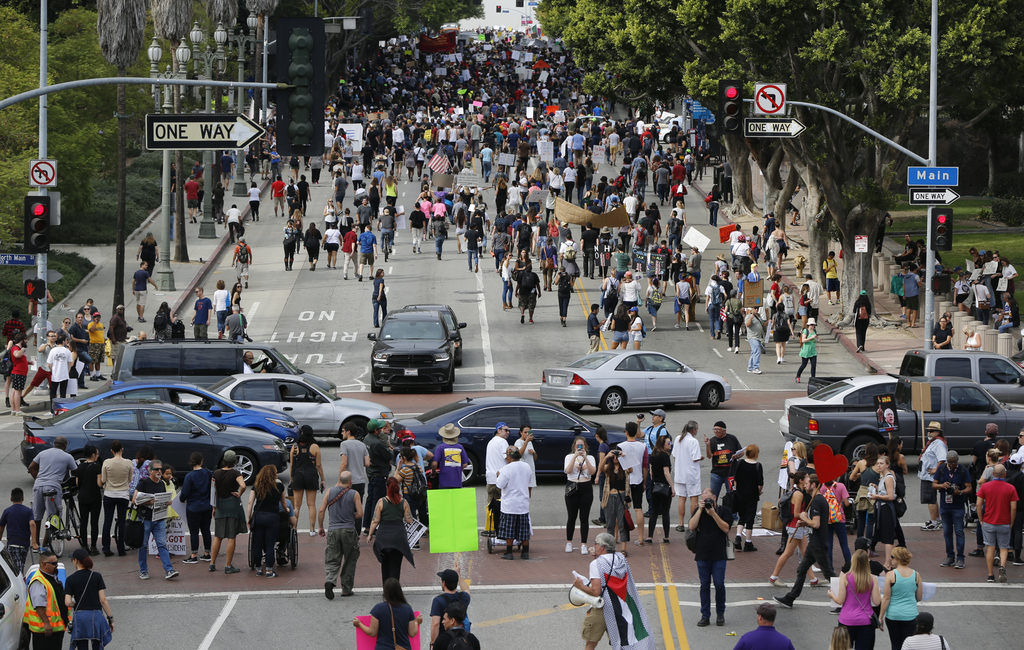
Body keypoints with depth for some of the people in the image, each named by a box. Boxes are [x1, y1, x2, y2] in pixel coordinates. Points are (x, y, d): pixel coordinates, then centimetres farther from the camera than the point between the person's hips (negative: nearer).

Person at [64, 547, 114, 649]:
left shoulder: (71, 579, -1)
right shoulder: (97, 576, 0)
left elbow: (67, 603, -9)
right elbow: (103, 600, -3)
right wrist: (110, 618, 4)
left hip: (79, 616, 0)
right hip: (96, 615, 0)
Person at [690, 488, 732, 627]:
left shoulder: (724, 511, 1)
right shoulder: (698, 511, 8)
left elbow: (726, 528, -10)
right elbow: (692, 526, -5)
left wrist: (713, 513, -16)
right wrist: (701, 510, -10)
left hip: (719, 555, -2)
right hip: (702, 555, 2)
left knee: (719, 585, -3)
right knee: (704, 585, 4)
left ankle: (720, 614, 13)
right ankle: (705, 616, 9)